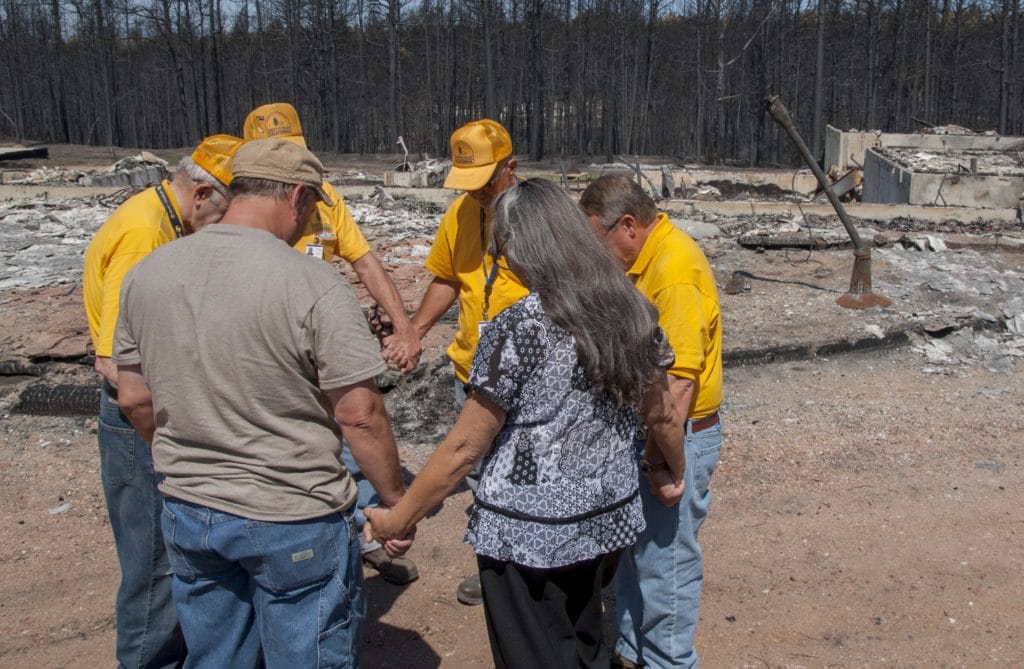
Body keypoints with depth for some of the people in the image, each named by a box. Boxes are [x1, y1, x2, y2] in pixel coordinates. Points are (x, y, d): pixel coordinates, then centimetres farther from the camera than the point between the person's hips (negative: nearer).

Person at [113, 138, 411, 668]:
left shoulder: (146, 273, -3)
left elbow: (134, 399, 5)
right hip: (294, 523, -5)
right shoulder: (311, 284, -21)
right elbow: (360, 416, -18)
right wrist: (397, 504, -5)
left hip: (187, 514, 6)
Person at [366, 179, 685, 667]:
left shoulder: (517, 329, -21)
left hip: (528, 530, -6)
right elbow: (662, 415, 7)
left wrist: (398, 519, -5)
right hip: (605, 515, 6)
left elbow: (464, 447, -17)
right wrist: (676, 471, 27)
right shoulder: (632, 310, -3)